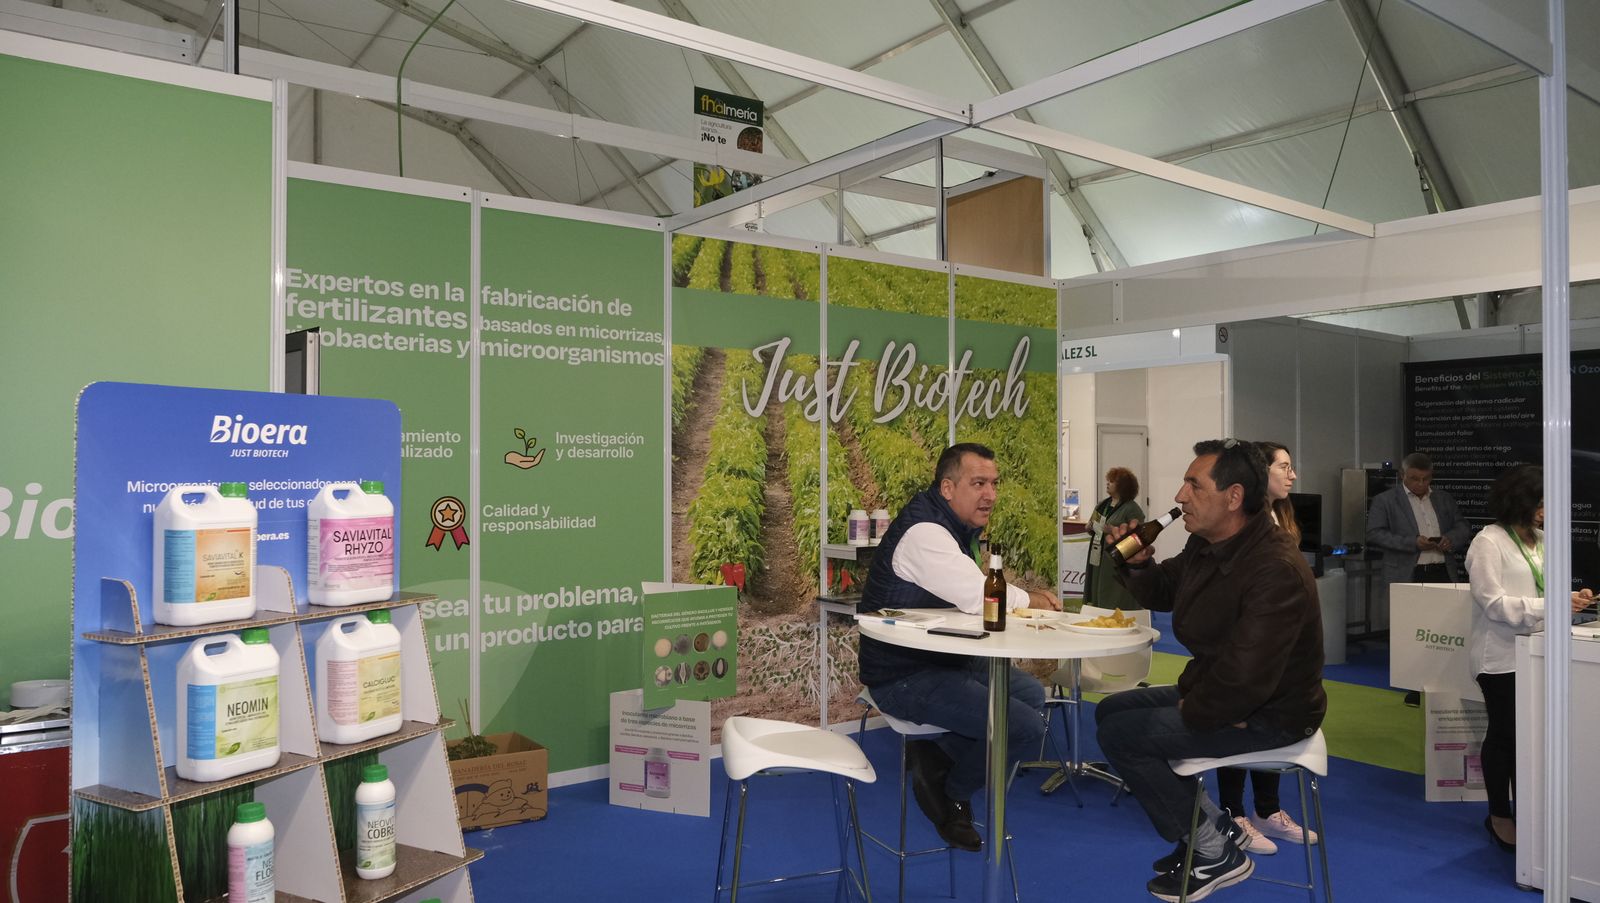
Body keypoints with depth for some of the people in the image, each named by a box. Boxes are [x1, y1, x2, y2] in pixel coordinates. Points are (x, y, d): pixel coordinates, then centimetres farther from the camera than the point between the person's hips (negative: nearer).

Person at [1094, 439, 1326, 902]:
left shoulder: (1276, 571, -30)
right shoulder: (1205, 544, -1)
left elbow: (1245, 680, -34)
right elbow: (1163, 591, 18)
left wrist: (1191, 711, -17)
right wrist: (1137, 563, -4)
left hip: (1267, 717, -10)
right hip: (1214, 689, 10)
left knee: (1121, 735, -14)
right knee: (1110, 710, 13)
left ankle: (1215, 853, 3)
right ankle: (1214, 824, 16)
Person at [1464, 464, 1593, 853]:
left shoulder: (1540, 540, 10)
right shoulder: (1489, 542, -13)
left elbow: (1542, 593, 16)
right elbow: (1493, 603, -18)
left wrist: (1571, 598, -3)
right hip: (1501, 656, -6)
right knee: (1505, 734, 6)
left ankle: (1524, 811, 22)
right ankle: (1499, 816, 20)